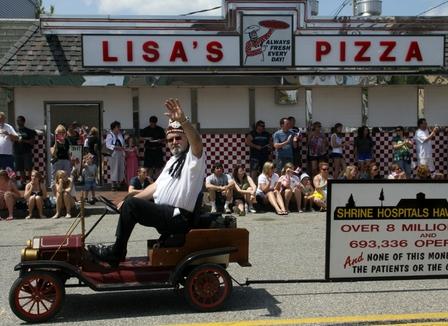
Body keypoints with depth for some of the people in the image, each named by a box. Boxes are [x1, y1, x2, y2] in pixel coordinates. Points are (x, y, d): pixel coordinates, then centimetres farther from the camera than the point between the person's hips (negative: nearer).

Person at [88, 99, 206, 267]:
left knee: (130, 205, -20)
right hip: (164, 212, 10)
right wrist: (130, 201, 10)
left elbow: (197, 141, -30)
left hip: (179, 218, -10)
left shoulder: (193, 157, -6)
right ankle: (117, 249, 13)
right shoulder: (172, 161, 22)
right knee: (128, 205, 17)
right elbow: (156, 186, 20)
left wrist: (183, 121, -48)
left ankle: (116, 253, -9)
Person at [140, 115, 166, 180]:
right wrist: (147, 138, -10)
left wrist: (161, 140, -14)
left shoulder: (160, 129, 5)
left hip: (158, 150, 0)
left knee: (158, 166, -2)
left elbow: (164, 139, 7)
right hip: (149, 150, 0)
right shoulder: (146, 130, 5)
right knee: (149, 166, 1)